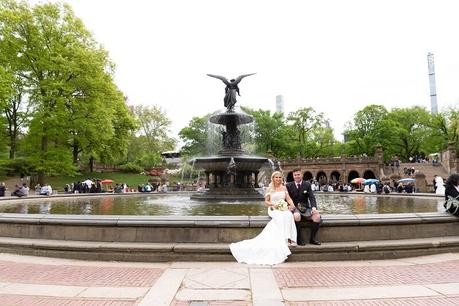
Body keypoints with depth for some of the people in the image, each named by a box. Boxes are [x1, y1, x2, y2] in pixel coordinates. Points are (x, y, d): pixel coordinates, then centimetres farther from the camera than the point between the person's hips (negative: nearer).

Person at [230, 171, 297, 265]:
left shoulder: (284, 188, 17)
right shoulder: (270, 189, 9)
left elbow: (289, 199, 9)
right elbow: (266, 202, 8)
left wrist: (292, 205, -12)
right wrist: (273, 204, -11)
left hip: (284, 209, 3)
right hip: (273, 210, -2)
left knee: (289, 215, -34)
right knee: (282, 217, -36)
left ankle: (288, 238, -33)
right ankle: (284, 240, -34)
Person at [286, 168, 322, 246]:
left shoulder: (307, 184, 7)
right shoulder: (289, 186, 4)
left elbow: (312, 197, -3)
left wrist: (314, 207, -21)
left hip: (306, 208, 3)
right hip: (294, 208, -2)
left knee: (317, 217, -23)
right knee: (297, 215, -36)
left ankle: (312, 238, -2)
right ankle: (299, 239, -19)